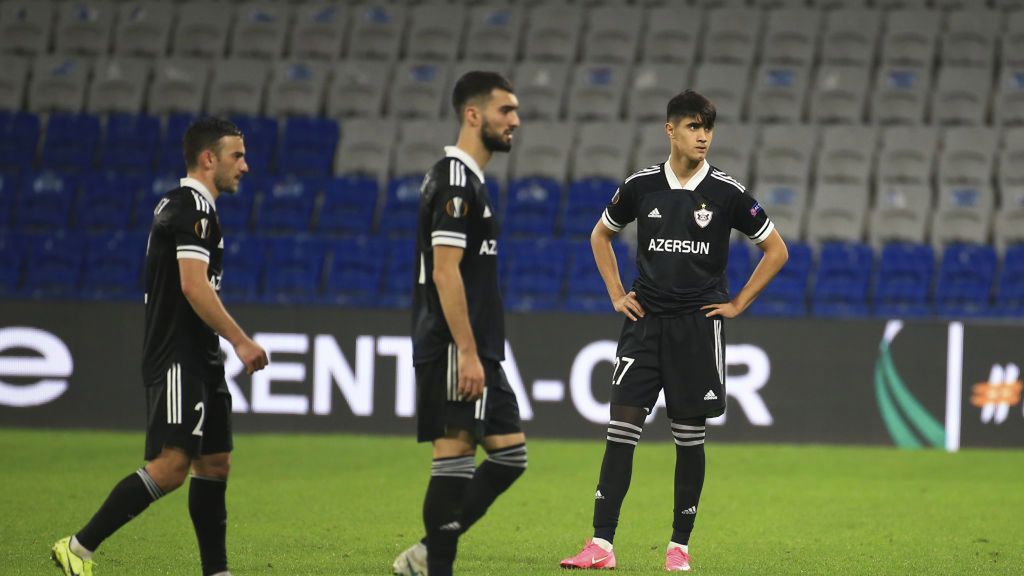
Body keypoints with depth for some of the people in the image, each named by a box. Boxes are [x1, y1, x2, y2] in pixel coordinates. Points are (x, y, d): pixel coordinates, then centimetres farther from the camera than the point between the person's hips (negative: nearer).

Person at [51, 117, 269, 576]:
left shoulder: (176, 204, 19)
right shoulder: (194, 207, -13)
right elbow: (193, 285, -22)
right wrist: (241, 342, -20)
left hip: (198, 361, 11)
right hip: (179, 360, -11)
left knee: (214, 464, 9)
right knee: (172, 464, -17)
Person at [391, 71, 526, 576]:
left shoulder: (467, 180, 19)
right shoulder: (456, 182, -13)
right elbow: (445, 272, -19)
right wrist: (467, 353, -22)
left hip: (476, 350, 10)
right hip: (455, 348, -10)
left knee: (510, 453, 8)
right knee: (455, 458, -8)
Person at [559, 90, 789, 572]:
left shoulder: (726, 192, -3)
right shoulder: (641, 186, 2)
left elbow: (776, 250, 6)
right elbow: (601, 235, 20)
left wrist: (737, 304, 2)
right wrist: (616, 294, 11)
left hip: (698, 326, -1)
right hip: (644, 322, 1)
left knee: (689, 436, 3)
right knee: (621, 427, -6)